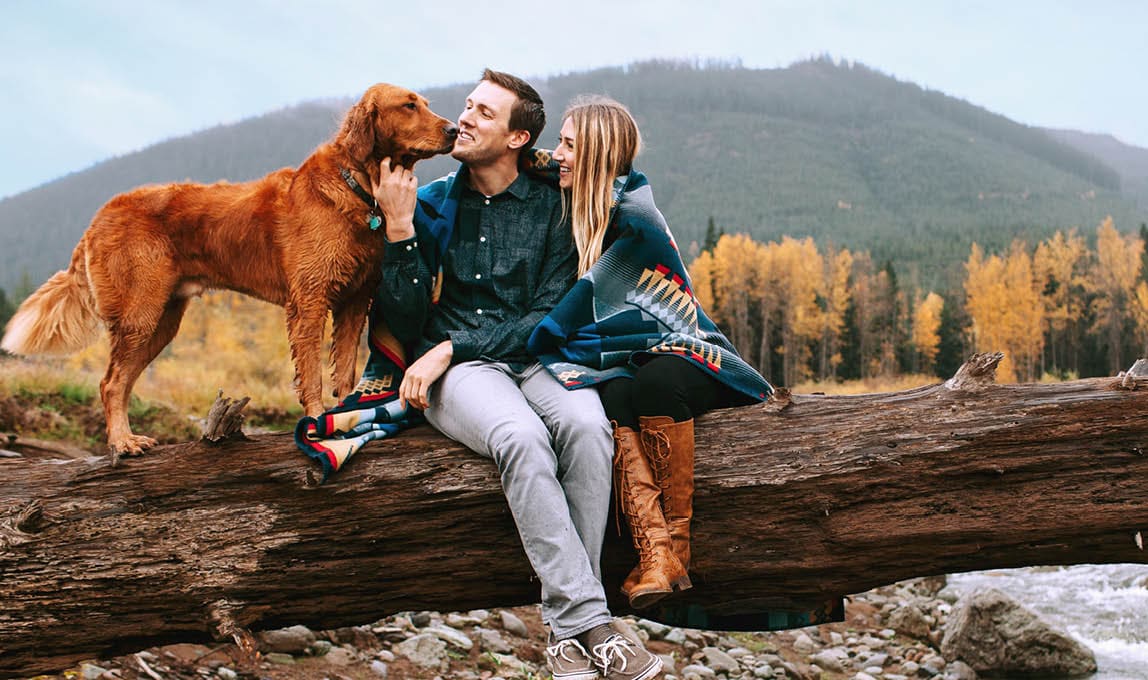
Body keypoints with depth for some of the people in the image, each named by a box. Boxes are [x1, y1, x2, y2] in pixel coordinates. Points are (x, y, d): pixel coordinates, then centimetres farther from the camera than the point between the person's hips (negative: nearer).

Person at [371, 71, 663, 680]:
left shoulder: (550, 207, 7)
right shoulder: (431, 204, 10)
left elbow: (549, 316, -2)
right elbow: (406, 320, 4)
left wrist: (450, 347, -11)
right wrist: (398, 229, -7)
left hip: (533, 357, 1)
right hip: (456, 374, 0)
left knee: (586, 426, -34)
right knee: (523, 438, -35)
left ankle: (568, 625, -26)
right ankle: (589, 620, -33)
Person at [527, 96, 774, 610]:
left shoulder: (637, 218, -12)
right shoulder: (576, 211, 11)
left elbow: (591, 299, -14)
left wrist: (534, 343, -7)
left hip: (678, 353, -4)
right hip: (622, 361, 4)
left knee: (655, 384, -38)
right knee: (614, 397, -31)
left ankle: (677, 544, -27)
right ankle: (654, 552, -43)